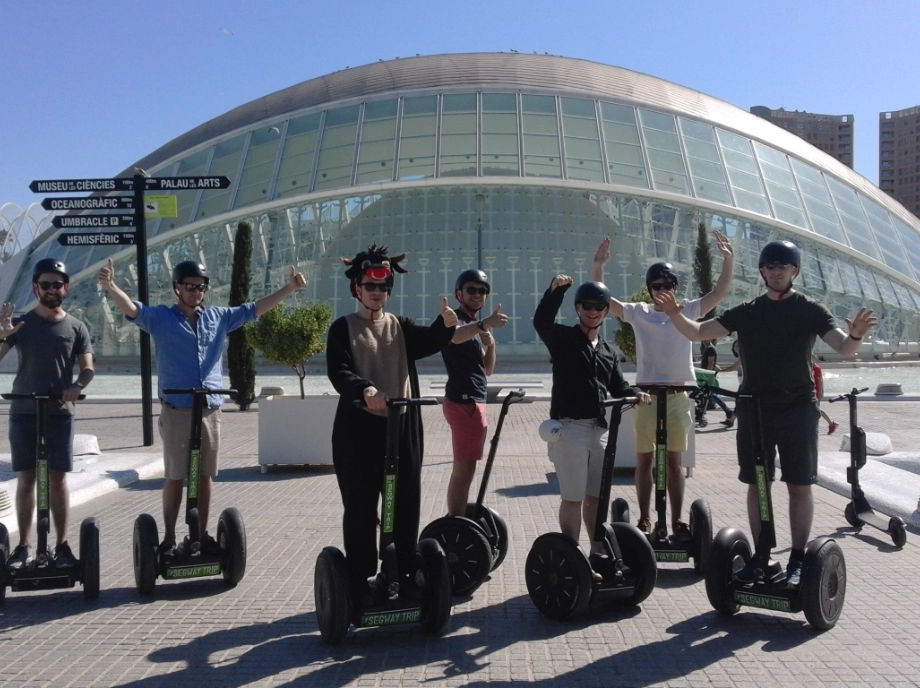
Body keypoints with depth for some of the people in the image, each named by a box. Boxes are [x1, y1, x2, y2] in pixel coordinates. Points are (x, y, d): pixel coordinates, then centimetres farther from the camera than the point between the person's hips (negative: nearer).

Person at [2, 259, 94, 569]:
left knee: (58, 479, 3)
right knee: (25, 479, 5)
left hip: (60, 413, 0)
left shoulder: (76, 327, 3)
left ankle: (61, 544, 9)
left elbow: (88, 368, 3)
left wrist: (76, 387, -18)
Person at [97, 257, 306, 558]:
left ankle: (202, 534, 21)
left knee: (205, 476, 10)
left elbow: (255, 308, 13)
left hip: (210, 411, 3)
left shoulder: (218, 317, 10)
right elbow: (131, 308, -15)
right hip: (176, 412, -3)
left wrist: (290, 288, 8)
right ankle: (169, 539, 12)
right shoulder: (161, 317, 0)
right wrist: (110, 286, -35)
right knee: (175, 477, 3)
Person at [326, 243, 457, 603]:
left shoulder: (401, 326, 13)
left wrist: (447, 325, -30)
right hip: (358, 427, -3)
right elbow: (337, 371, -13)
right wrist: (364, 388, -34)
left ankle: (406, 574, 21)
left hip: (402, 427, 4)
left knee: (407, 504, 8)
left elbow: (430, 341, -7)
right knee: (360, 507, 3)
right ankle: (359, 580, 13)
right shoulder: (343, 328, 2)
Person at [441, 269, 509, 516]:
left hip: (474, 400, 10)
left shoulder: (475, 326, 21)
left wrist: (490, 343, 1)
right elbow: (454, 336, -34)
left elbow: (486, 369, 19)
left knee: (465, 467, 15)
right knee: (464, 468, -13)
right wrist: (484, 323, -52)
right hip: (463, 401, -10)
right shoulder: (455, 317, -7)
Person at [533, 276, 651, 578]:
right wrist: (555, 290, -37)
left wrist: (636, 393, -8)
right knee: (573, 497, -3)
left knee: (596, 496, 15)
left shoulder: (607, 351, 17)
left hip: (599, 428, 7)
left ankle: (598, 555, 26)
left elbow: (617, 387, 14)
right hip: (570, 427, -6)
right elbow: (541, 322, -23)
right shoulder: (563, 338, -3)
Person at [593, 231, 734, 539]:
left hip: (678, 395, 1)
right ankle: (644, 519, 13)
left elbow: (720, 292, -2)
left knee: (674, 460, 8)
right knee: (644, 460, 5)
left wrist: (728, 260, -14)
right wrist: (598, 266, -18)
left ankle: (677, 519, 14)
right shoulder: (638, 313, 2)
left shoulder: (689, 311, 5)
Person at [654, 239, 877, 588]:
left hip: (797, 409, -3)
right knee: (756, 485, 7)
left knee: (799, 485, 0)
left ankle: (797, 560, 7)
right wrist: (676, 316, -17)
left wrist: (855, 336, -35)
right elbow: (699, 332, 3)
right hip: (754, 409, 3)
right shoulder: (746, 312, 6)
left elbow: (843, 347, -11)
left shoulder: (810, 310, -1)